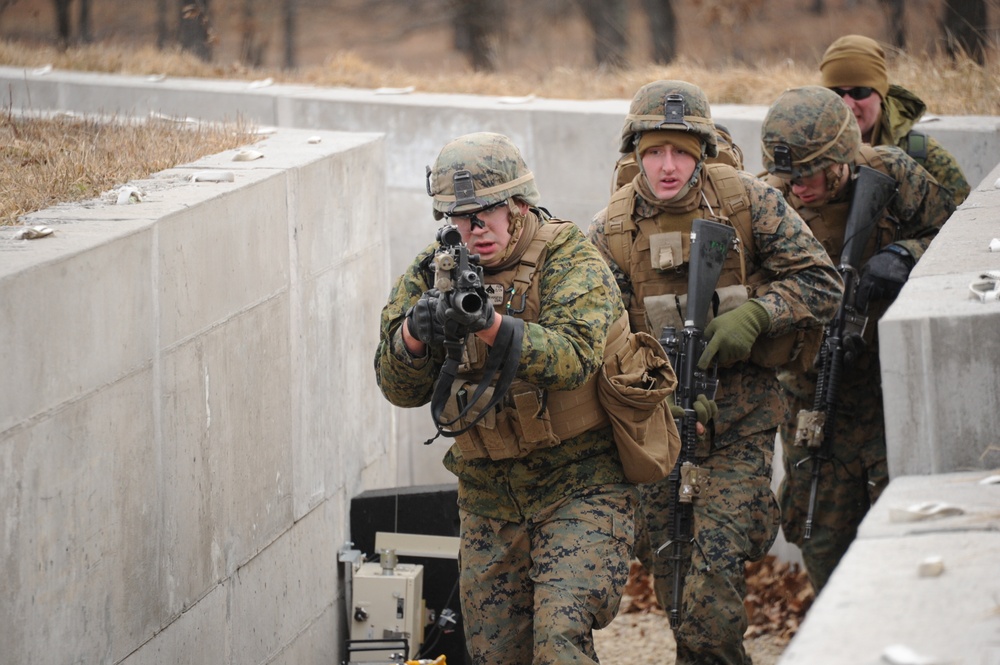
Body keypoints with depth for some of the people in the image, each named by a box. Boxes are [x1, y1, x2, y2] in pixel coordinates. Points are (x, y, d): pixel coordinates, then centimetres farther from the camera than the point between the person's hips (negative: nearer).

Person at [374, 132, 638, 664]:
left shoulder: (569, 258, -11)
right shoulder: (433, 275, 2)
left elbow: (573, 356, -28)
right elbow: (402, 389, -4)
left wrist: (488, 324, -43)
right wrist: (414, 332, -26)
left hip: (579, 486, -5)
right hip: (489, 496, 5)